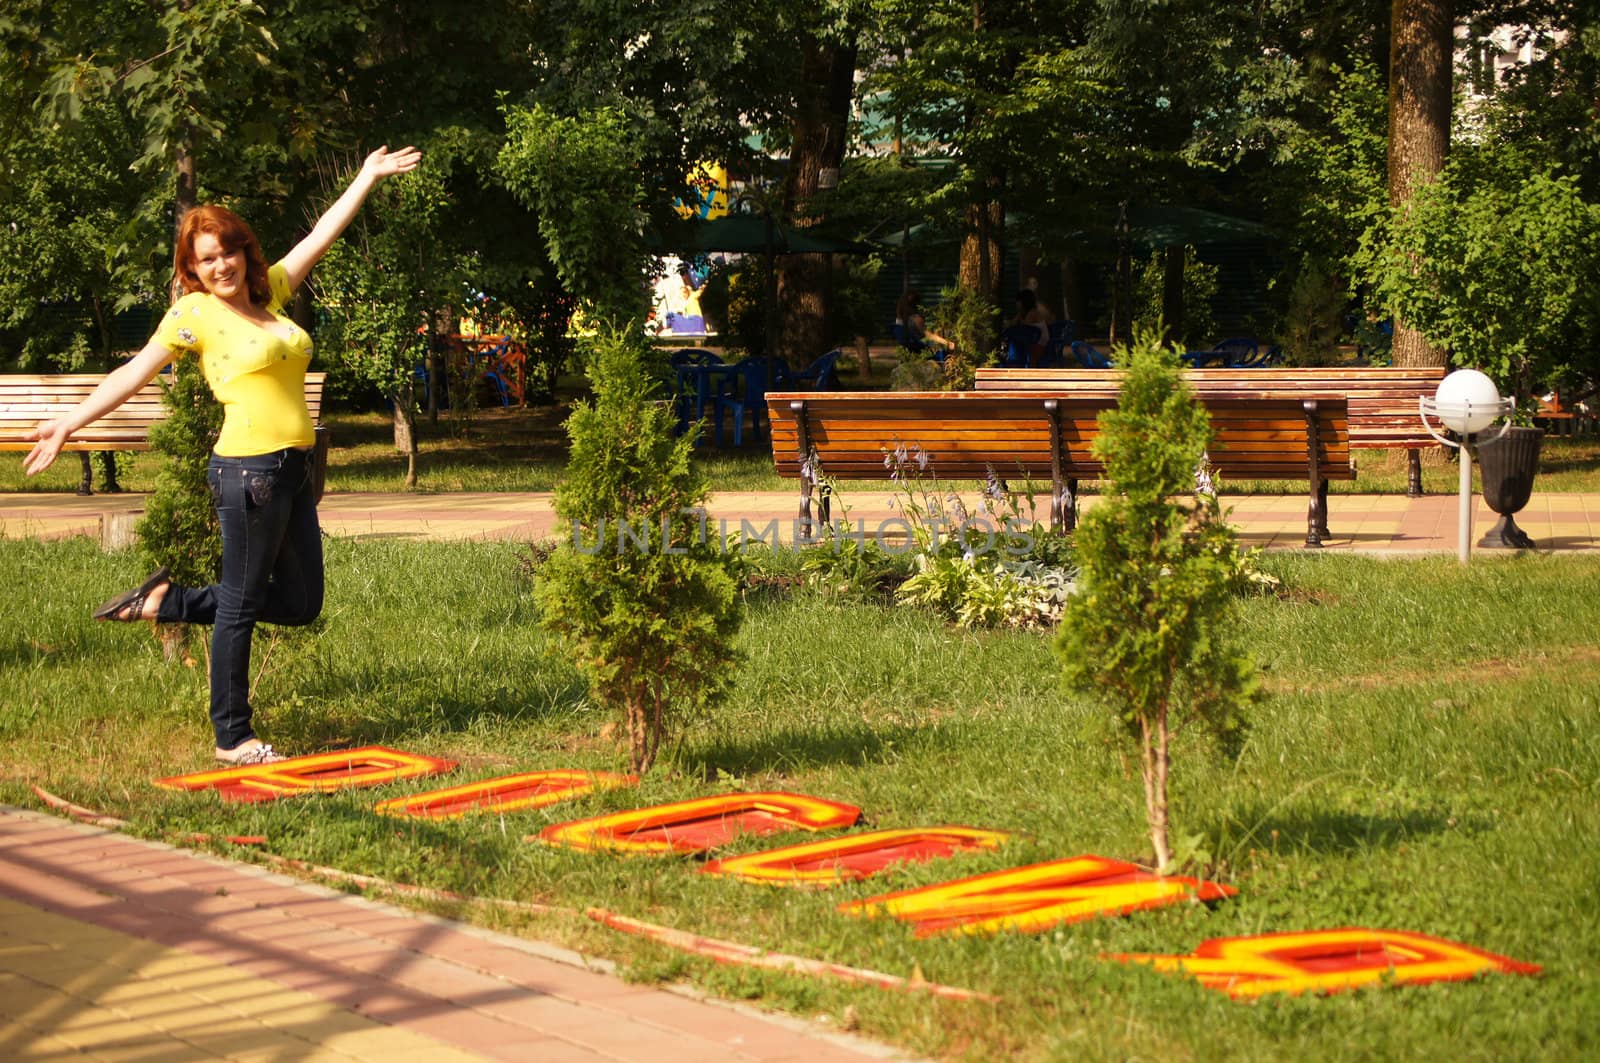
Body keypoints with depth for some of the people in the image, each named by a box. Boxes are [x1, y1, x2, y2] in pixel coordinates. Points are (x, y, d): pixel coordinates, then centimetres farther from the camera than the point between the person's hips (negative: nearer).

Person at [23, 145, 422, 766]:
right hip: (249, 469, -8)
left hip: (292, 470, 8)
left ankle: (167, 601, 23)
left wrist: (369, 177, 26)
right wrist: (68, 425, -11)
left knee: (299, 603, 12)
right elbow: (135, 373, -5)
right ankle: (232, 738, 9)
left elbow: (319, 237, 21)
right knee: (241, 605, 0)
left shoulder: (269, 293, 14)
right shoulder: (195, 314, -4)